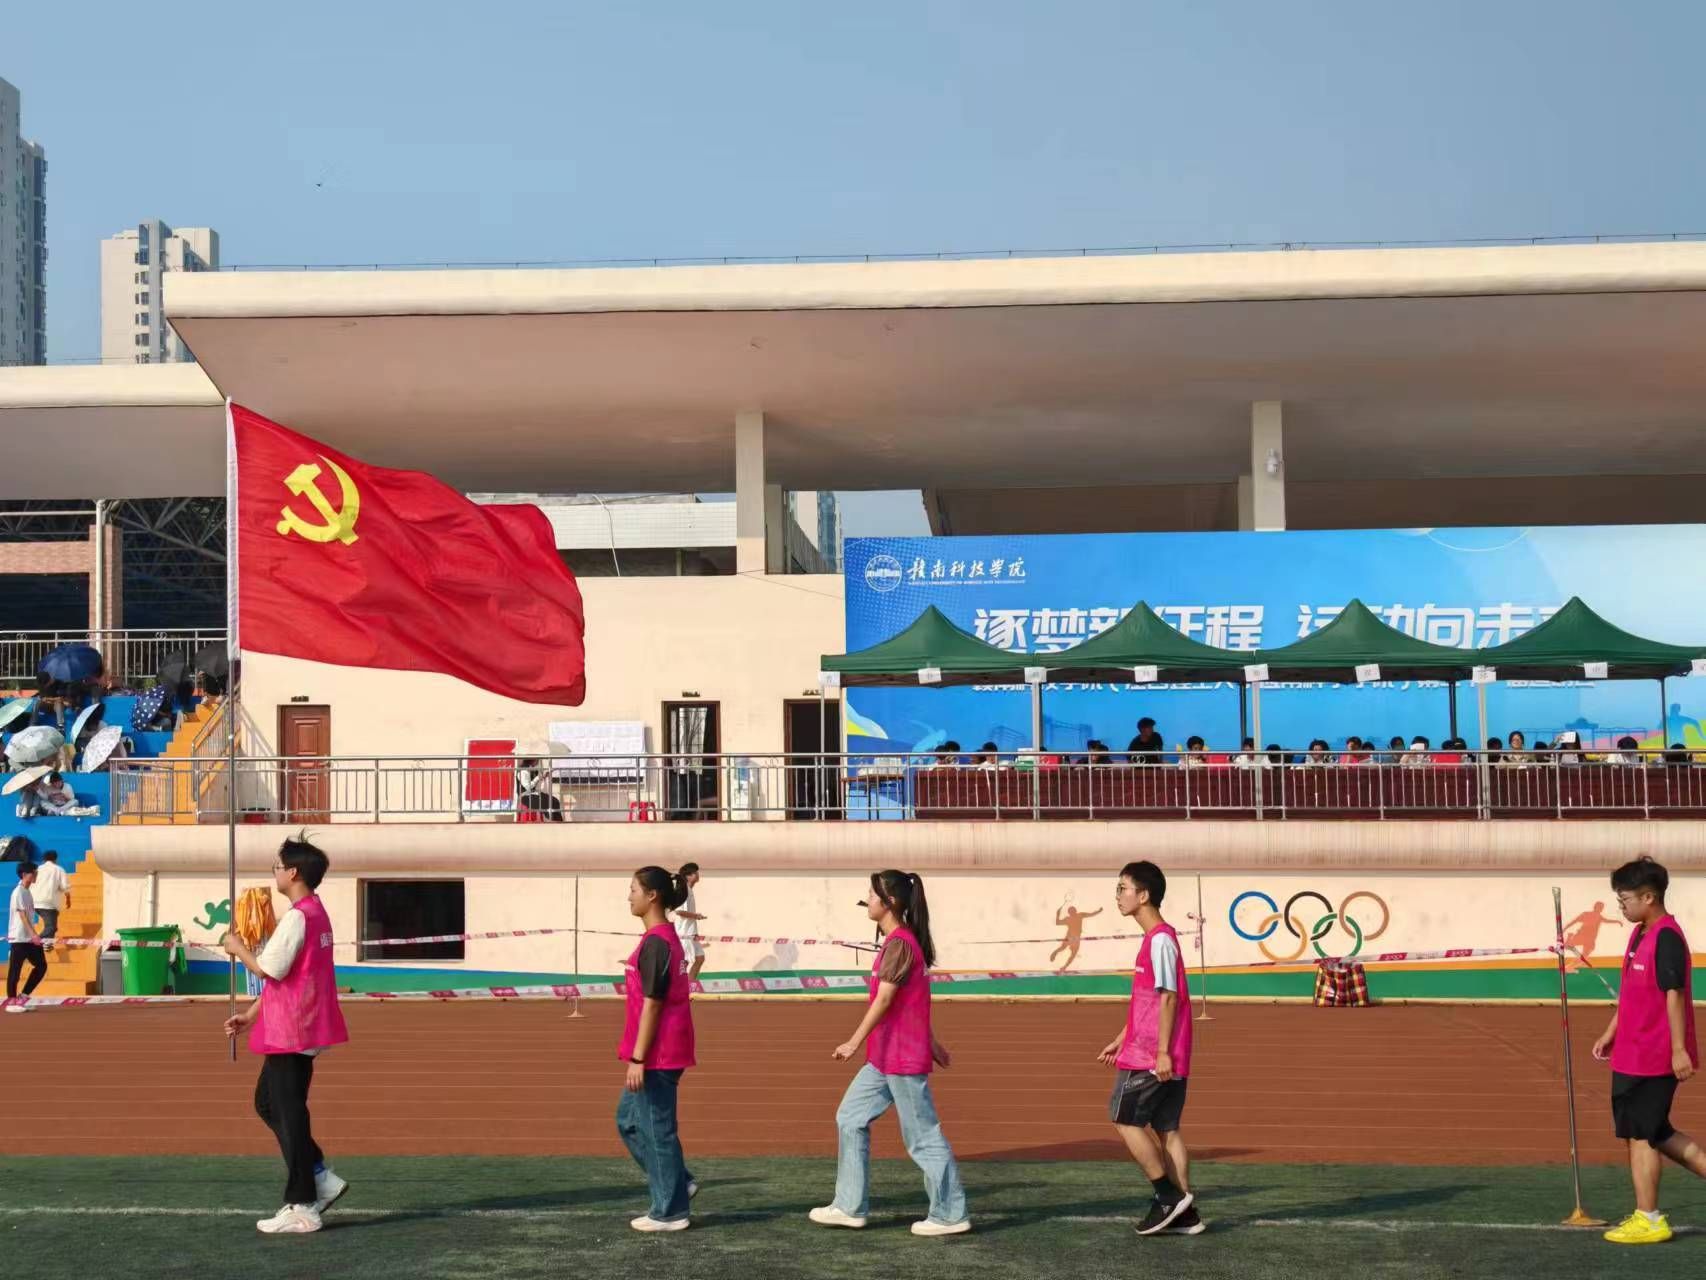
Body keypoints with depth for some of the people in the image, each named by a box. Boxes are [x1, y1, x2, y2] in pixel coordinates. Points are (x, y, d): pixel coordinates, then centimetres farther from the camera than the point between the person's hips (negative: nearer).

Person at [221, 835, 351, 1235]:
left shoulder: (297, 917, -18)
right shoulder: (316, 913, 15)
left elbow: (268, 969, -21)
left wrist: (239, 948, -3)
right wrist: (251, 1014, 21)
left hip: (291, 1033, -10)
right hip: (301, 1030, 10)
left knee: (288, 1113, -4)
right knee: (268, 1102, 18)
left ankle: (302, 1208, 1)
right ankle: (321, 1177, 17)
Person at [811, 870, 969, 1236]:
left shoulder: (898, 944, -18)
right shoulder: (905, 941, 12)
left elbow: (883, 1000, -22)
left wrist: (854, 1042, -22)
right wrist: (930, 1041, 25)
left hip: (903, 1059, -10)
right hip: (883, 1058, 10)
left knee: (923, 1136, -1)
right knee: (851, 1118, 12)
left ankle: (951, 1215, 8)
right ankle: (850, 1206, 15)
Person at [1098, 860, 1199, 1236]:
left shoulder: (1160, 939, -14)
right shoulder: (1155, 938, 16)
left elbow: (1168, 997, -19)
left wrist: (1162, 1051, -20)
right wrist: (1120, 1041, 24)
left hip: (1151, 1057, -9)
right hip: (1167, 1058, 9)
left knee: (1125, 1120, -3)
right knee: (1166, 1128, 9)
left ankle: (1168, 1195, -2)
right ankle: (1185, 1211, 9)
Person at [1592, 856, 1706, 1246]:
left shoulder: (1666, 937, -17)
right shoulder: (1641, 935, 13)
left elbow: (1674, 995, -21)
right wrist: (1610, 1034, 20)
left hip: (1651, 1058, -10)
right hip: (1633, 1054, 10)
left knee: (1640, 1134, -1)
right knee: (1654, 1132, 15)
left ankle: (1648, 1219, 7)